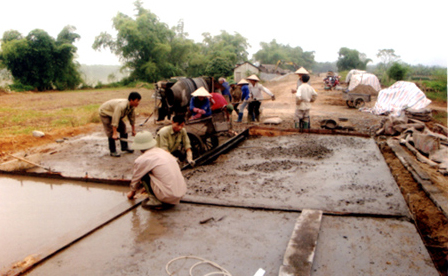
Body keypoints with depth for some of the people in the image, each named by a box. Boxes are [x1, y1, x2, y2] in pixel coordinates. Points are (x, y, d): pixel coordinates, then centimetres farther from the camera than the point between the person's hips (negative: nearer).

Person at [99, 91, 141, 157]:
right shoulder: (121, 106, -40)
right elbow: (115, 120, -43)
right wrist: (115, 134, -44)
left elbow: (132, 118, 2)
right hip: (105, 113, -9)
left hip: (113, 112, 9)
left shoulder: (132, 107, -13)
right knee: (111, 132, -14)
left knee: (123, 127, 7)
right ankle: (113, 151, -6)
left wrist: (133, 130, 8)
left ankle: (124, 147, 16)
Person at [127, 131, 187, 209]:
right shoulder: (163, 151, 14)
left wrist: (132, 192, 32)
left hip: (168, 196, -7)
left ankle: (155, 201, 2)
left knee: (144, 174, 3)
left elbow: (135, 178, 12)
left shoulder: (141, 160, -8)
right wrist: (147, 187, 45)